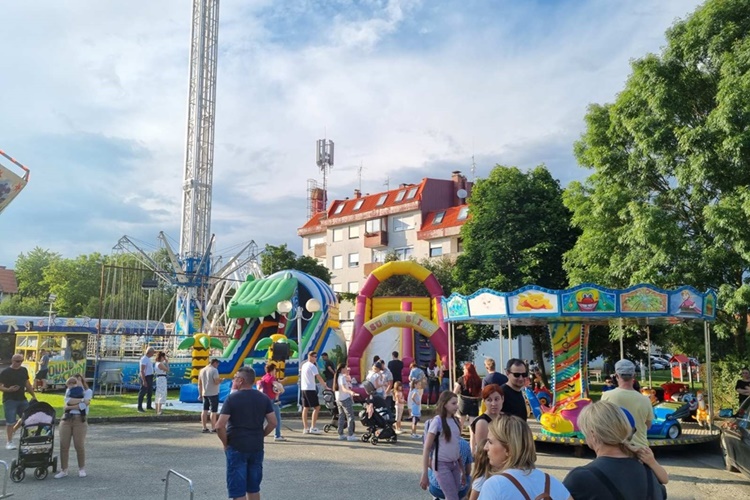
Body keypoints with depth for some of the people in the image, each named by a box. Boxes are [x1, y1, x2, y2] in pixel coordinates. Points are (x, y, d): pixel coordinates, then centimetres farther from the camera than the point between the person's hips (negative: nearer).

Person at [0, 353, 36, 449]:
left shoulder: (24, 370, 9)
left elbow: (27, 384, 17)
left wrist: (33, 396, 15)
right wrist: (8, 389, -28)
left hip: (22, 399, 6)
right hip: (10, 400, -6)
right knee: (10, 422, -4)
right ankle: (9, 442, 5)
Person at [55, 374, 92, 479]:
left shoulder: (88, 391, 5)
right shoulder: (69, 390, 16)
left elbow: (82, 406, -10)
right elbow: (67, 401, -6)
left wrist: (69, 407, -5)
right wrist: (82, 400, -10)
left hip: (80, 420, -3)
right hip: (66, 419, 4)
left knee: (79, 446, -1)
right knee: (64, 445, 1)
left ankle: (82, 469, 16)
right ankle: (63, 470, 11)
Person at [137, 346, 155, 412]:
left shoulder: (148, 359, 13)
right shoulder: (144, 359, -17)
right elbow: (142, 371, -22)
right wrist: (144, 381, -26)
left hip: (150, 377, 10)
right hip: (146, 377, -10)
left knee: (150, 392, 15)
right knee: (143, 392, -5)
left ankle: (148, 406, 25)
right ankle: (140, 407, 0)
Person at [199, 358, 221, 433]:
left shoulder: (202, 370, 11)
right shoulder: (214, 370, -12)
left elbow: (199, 384, 13)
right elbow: (216, 382, -20)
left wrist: (200, 394, 18)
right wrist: (220, 380, 1)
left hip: (204, 393, 7)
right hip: (213, 394, -7)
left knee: (205, 410, 10)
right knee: (213, 411, -1)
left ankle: (204, 428, 12)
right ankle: (213, 428, 1)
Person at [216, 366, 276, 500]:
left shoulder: (232, 398, -11)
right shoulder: (264, 398, 2)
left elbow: (220, 426, -17)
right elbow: (273, 423, 1)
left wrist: (226, 443, -2)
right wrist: (259, 436, 12)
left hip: (236, 448, -5)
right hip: (257, 448, 5)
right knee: (254, 488, 17)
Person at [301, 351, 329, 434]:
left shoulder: (304, 365, 15)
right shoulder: (312, 366, -12)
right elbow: (319, 377, -18)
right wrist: (326, 386, -14)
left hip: (304, 388, 9)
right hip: (310, 389, -9)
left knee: (305, 408, 9)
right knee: (317, 407, -5)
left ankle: (305, 428, 11)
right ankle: (313, 428, -8)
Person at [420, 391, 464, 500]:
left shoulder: (455, 421, 5)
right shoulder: (437, 421, -14)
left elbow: (457, 446, 13)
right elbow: (426, 448, -13)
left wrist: (462, 470, 14)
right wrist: (424, 474, -15)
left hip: (455, 464, 6)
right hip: (442, 464, -6)